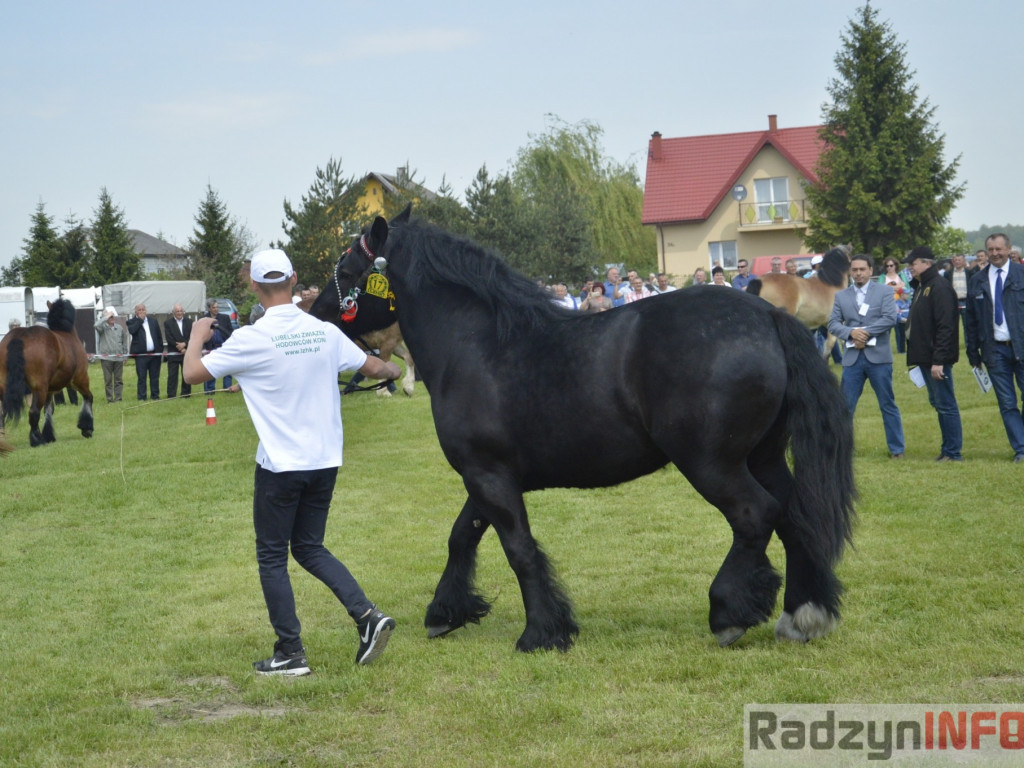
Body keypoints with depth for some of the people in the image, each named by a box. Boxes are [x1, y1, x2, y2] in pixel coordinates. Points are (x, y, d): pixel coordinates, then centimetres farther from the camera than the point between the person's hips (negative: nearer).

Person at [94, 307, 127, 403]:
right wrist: (106, 317, -17)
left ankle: (118, 398, 8)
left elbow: (124, 342, 17)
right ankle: (110, 398, 4)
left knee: (119, 379, 3)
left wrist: (124, 354, 14)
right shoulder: (103, 327, 0)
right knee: (108, 380, 0)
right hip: (106, 358, -3)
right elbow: (96, 326, -25)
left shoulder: (120, 328, 10)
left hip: (118, 358, 3)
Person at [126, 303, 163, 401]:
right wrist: (140, 319, -10)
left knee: (155, 377, 7)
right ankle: (141, 397, 0)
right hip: (141, 354, -3)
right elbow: (132, 330, -18)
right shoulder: (132, 322, 4)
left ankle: (155, 395, 13)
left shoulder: (153, 321, 15)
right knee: (141, 377, -3)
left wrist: (161, 350, 7)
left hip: (154, 353, 3)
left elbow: (159, 337, 15)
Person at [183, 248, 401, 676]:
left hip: (280, 466, -5)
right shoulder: (324, 332, 0)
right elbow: (372, 367, 15)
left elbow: (193, 373, -8)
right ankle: (367, 615, 2)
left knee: (272, 556, 8)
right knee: (309, 547, 19)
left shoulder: (252, 339, -14)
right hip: (325, 462, 5)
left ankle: (290, 654, 8)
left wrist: (197, 336, 13)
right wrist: (395, 371, 38)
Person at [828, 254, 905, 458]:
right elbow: (833, 323, 4)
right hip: (852, 357, 2)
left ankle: (897, 449, 9)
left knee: (888, 405, 3)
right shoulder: (841, 296, 11)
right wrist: (851, 333, -15)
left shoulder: (884, 291, 4)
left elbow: (890, 318, -9)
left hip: (878, 356, -2)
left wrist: (866, 332, -15)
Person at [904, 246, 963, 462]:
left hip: (937, 358, -10)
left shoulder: (939, 288, -15)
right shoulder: (921, 286, 16)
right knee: (937, 403, 14)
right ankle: (947, 449, 20)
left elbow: (945, 327, -20)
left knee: (945, 404, -6)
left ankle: (953, 453, -2)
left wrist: (938, 360, -23)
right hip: (925, 357, 10)